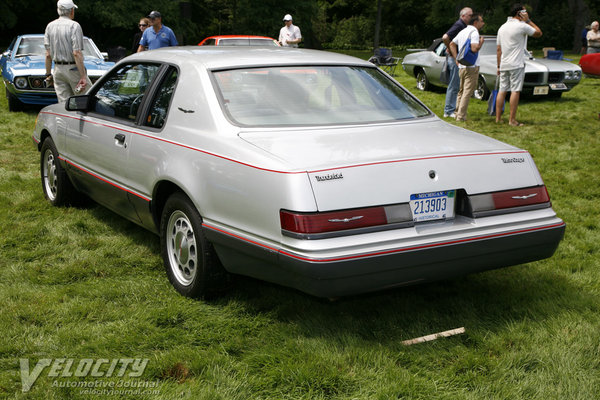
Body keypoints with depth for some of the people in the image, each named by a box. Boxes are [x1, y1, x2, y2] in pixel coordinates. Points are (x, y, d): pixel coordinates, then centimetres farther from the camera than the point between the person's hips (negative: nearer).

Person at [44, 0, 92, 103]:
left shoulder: (50, 26, 8)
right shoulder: (74, 26, -10)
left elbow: (48, 55, 6)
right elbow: (76, 53, -18)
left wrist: (48, 74, 14)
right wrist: (83, 77, -19)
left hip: (58, 70, 6)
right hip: (73, 68, -6)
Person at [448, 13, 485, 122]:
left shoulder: (463, 31, 15)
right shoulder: (474, 32, -12)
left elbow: (452, 44, 17)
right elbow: (474, 49, -25)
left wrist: (456, 59, 11)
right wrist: (481, 42, -6)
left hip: (461, 66, 9)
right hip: (471, 67, -9)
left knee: (461, 91, 18)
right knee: (467, 92, -6)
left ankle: (458, 113, 23)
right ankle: (461, 116, -8)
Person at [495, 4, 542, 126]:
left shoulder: (502, 27, 13)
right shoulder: (522, 26, -8)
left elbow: (498, 49, 13)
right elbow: (539, 33, 4)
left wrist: (499, 66, 17)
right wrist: (528, 20, 6)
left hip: (503, 65, 7)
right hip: (516, 65, -7)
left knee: (502, 90, 8)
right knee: (515, 91, -5)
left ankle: (498, 118, 10)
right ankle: (512, 119, -7)